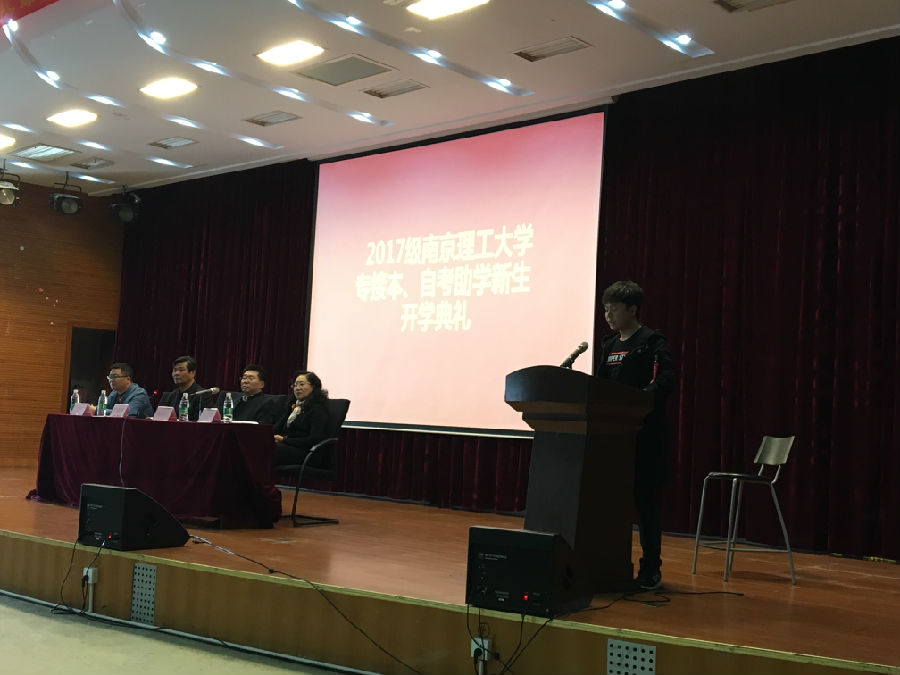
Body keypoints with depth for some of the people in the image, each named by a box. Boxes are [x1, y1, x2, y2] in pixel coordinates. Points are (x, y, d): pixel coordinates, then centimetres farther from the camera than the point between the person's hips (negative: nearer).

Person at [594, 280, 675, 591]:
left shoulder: (653, 341, -3)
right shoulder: (608, 345, 17)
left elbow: (666, 380, -18)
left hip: (645, 434, -6)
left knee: (646, 501, -1)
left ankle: (650, 570, 7)